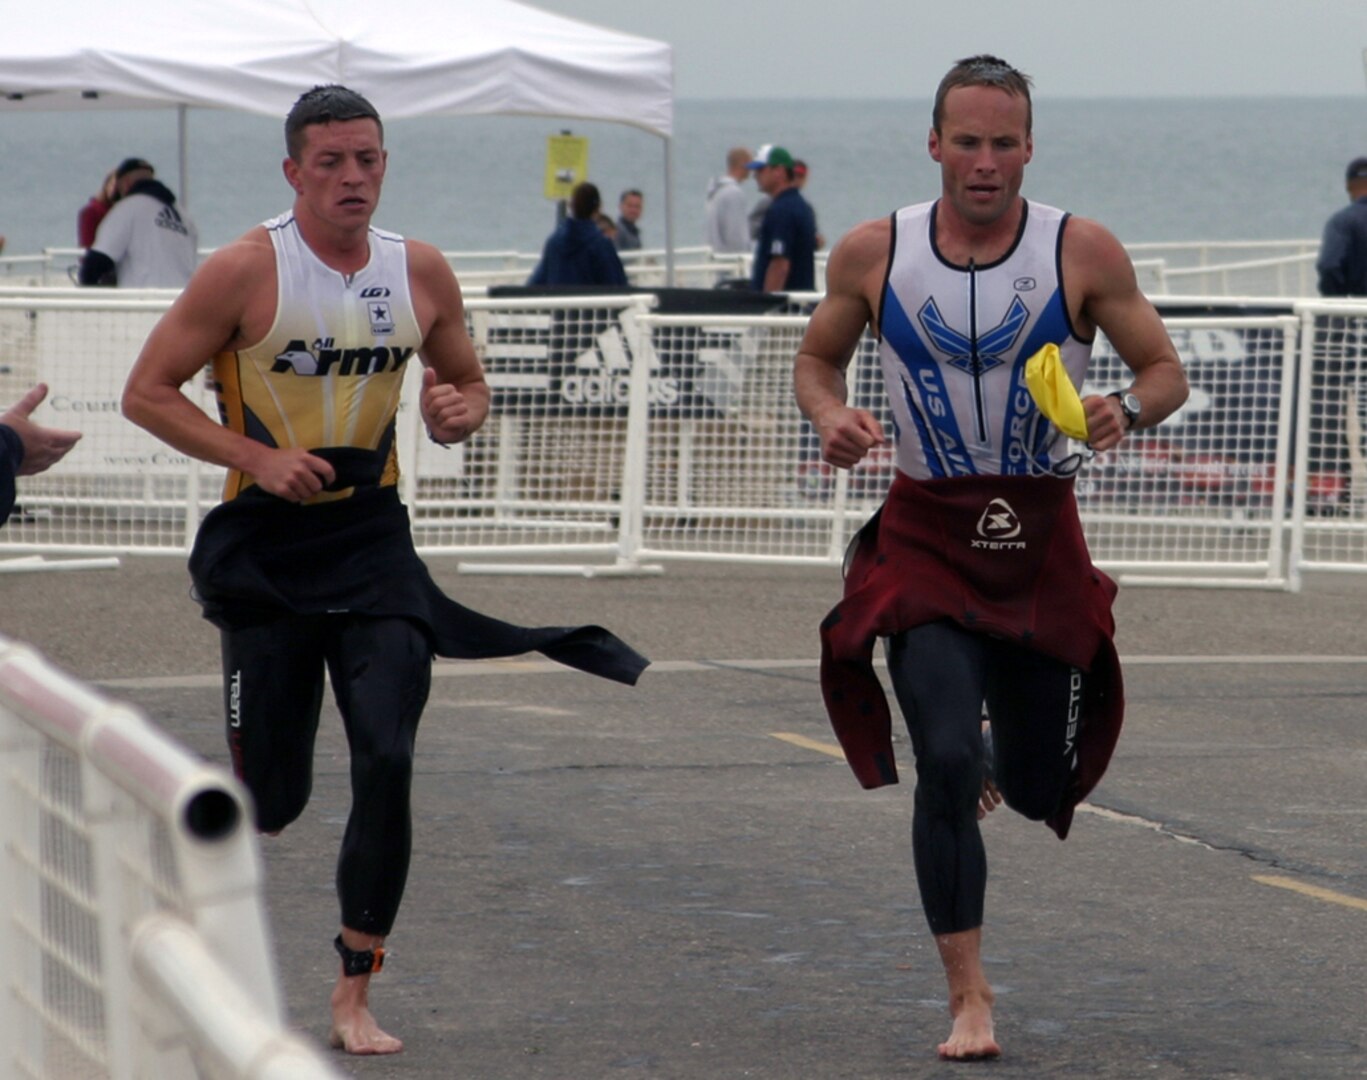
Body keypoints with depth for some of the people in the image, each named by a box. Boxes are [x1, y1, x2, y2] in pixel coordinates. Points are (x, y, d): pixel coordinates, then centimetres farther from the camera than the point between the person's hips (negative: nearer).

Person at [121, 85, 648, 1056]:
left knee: (387, 764, -11)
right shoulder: (246, 271, -10)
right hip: (263, 548, -3)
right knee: (272, 798, 1)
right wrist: (259, 458, -17)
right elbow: (146, 392, -7)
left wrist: (458, 413, -7)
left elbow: (469, 385, 18)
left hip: (372, 539, 3)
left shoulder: (422, 272, 3)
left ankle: (355, 996, 0)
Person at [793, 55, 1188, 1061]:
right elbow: (818, 355, 13)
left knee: (1039, 789, 8)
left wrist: (1125, 408, -21)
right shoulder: (873, 253, -3)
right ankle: (968, 996, -5)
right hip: (925, 536, -1)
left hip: (1041, 537, 1)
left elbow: (1167, 371, 1)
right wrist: (832, 416, -9)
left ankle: (1002, 762, 48)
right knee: (946, 764, -17)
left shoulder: (1084, 252, -6)